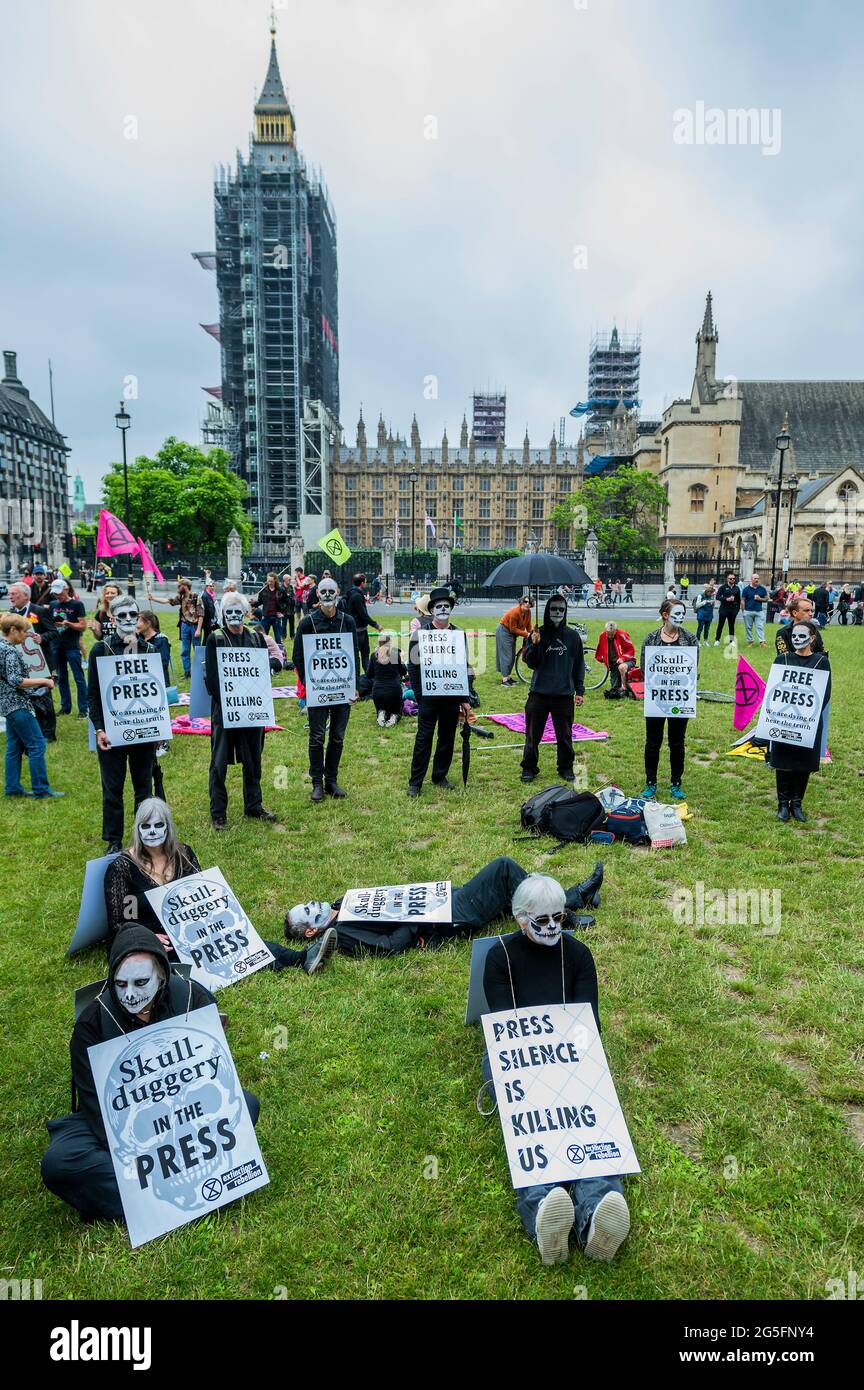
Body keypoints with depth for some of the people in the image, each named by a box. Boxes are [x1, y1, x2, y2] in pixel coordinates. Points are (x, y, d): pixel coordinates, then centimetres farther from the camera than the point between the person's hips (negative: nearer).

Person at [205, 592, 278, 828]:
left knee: (253, 760, 12)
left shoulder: (256, 637, 8)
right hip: (224, 708, -4)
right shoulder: (215, 639, -2)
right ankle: (218, 813, 12)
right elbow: (211, 676, -7)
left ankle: (253, 806, 25)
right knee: (219, 762, 2)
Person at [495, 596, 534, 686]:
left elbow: (529, 625, 4)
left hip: (512, 633, 8)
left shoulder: (528, 612, -5)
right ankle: (504, 679, -9)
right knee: (506, 655, -10)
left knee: (512, 655, 10)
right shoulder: (515, 611, -29)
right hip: (504, 631, -8)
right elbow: (513, 629, -25)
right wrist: (526, 634, -23)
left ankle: (508, 676, 20)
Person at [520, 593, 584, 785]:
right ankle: (529, 768, 17)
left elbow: (579, 665, 10)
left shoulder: (573, 636, 5)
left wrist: (579, 690, 7)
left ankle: (566, 768, 23)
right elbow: (530, 663, -2)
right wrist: (534, 645, -19)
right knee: (533, 734, 4)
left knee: (565, 735, 8)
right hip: (539, 692, -1)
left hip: (564, 694, 1)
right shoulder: (538, 634, 1)